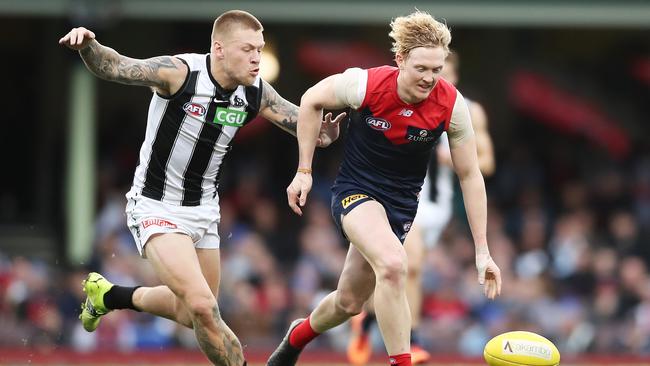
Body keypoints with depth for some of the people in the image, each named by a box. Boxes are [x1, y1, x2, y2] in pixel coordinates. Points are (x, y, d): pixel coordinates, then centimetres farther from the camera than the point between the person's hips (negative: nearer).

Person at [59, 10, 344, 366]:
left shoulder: (256, 93, -8)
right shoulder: (179, 73, -24)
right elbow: (114, 67, -28)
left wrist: (320, 132, -24)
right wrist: (88, 46, -50)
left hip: (203, 209, 7)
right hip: (157, 208, -7)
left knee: (192, 315, 20)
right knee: (203, 307, -23)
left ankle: (110, 295, 43)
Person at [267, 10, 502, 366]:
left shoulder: (451, 104, -17)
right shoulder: (365, 84, -22)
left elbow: (470, 175, -8)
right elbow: (312, 101, -2)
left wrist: (482, 251, -9)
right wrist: (304, 171, -2)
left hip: (400, 202, 3)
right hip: (355, 188, -3)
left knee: (349, 302, 13)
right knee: (392, 264, -33)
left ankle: (298, 336, 46)